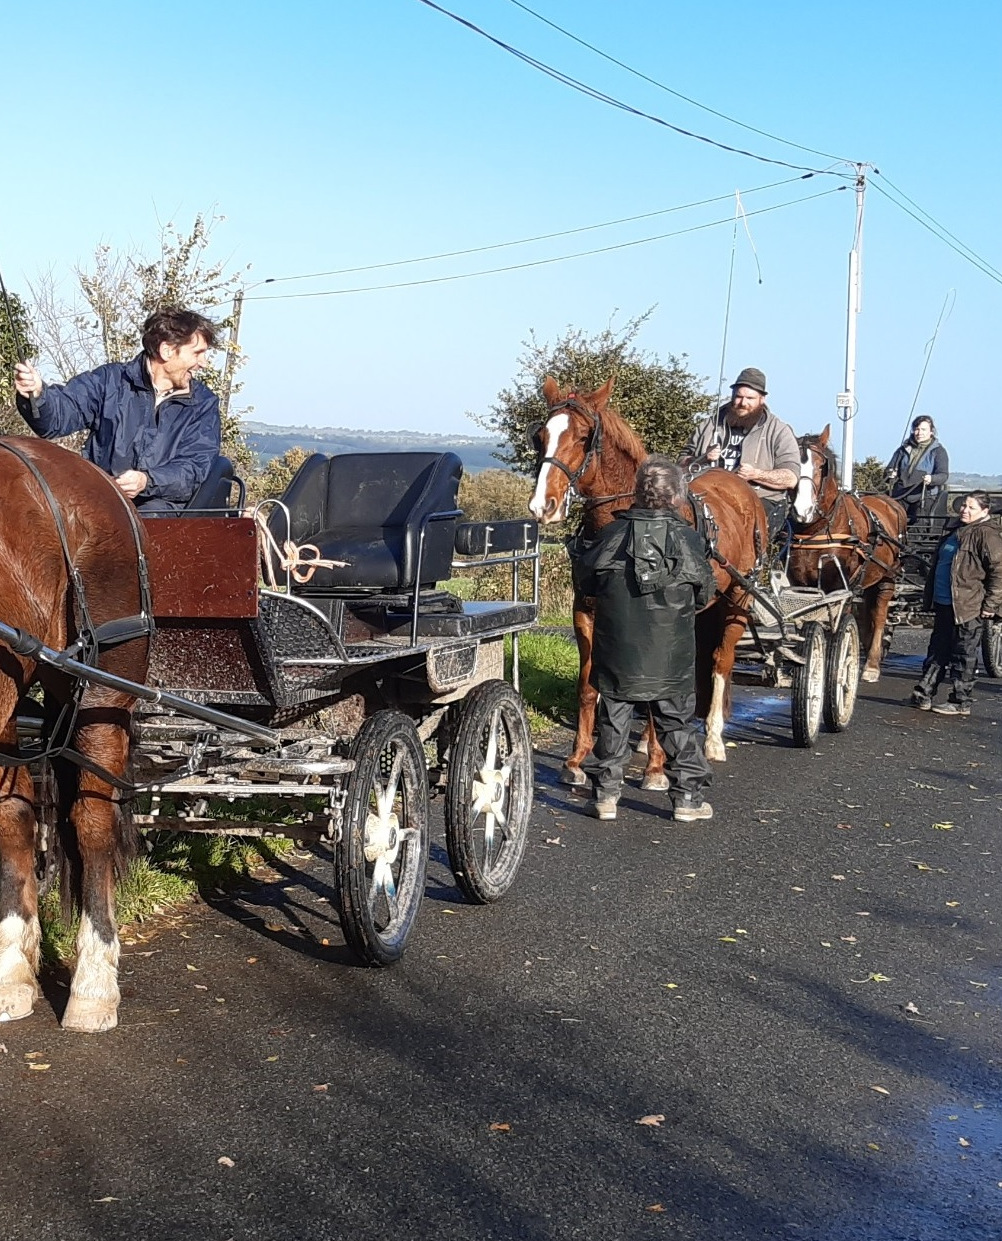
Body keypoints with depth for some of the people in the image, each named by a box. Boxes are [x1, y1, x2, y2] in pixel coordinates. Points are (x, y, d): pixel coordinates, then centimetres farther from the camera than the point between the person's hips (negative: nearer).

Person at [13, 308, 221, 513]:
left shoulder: (203, 404, 10)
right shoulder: (110, 380, 9)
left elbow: (196, 467, -1)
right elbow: (59, 414, -2)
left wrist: (147, 481, -20)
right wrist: (37, 394, -26)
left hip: (162, 505, 0)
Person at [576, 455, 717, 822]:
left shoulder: (611, 533, -5)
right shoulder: (687, 538, -7)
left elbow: (586, 581, 5)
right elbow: (705, 593, 3)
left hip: (616, 651, 1)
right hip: (670, 655, -1)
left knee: (613, 718, 12)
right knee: (676, 721, 10)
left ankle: (606, 792, 15)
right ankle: (688, 795, 14)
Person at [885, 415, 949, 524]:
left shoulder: (938, 451, 6)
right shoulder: (904, 449, 17)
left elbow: (944, 475, -7)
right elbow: (889, 469, 18)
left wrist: (931, 479, -31)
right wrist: (890, 474, -8)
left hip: (925, 499, -4)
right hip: (900, 498, 4)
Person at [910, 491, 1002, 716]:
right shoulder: (956, 532, 16)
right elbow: (938, 565, 26)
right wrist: (931, 599, 24)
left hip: (968, 608, -9)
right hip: (944, 605, 9)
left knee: (963, 656, 0)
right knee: (937, 651, 13)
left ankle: (961, 702, 8)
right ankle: (923, 694, 19)